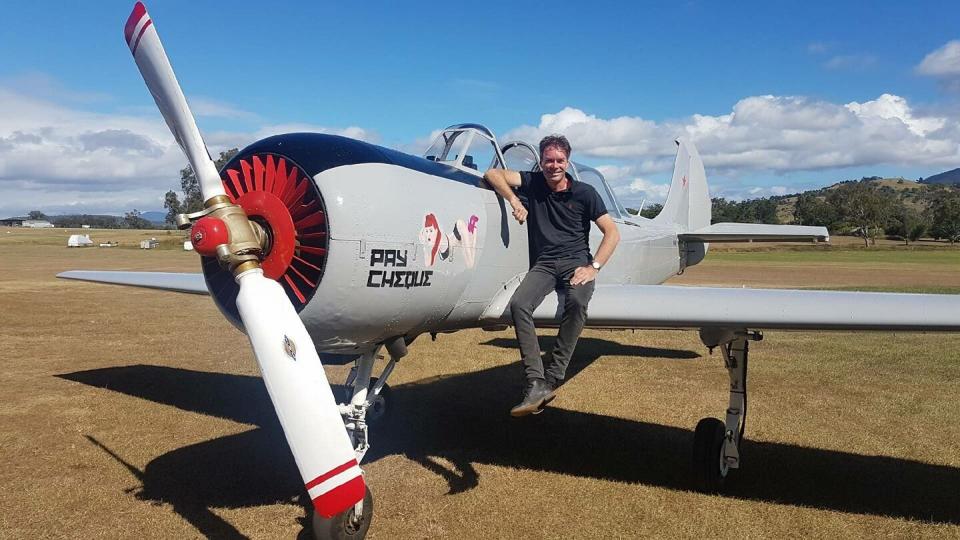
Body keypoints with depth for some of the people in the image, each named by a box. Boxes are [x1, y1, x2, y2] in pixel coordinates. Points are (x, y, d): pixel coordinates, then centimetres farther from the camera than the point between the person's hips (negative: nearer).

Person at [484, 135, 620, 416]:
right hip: (543, 264, 2)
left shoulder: (584, 193, 6)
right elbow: (493, 174, 3)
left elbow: (612, 233, 3)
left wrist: (593, 267, -9)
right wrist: (514, 200, -13)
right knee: (518, 304, -29)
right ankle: (535, 383, -31)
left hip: (576, 262, -1)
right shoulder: (533, 183, 10)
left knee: (577, 302, -35)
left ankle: (552, 379, -27)